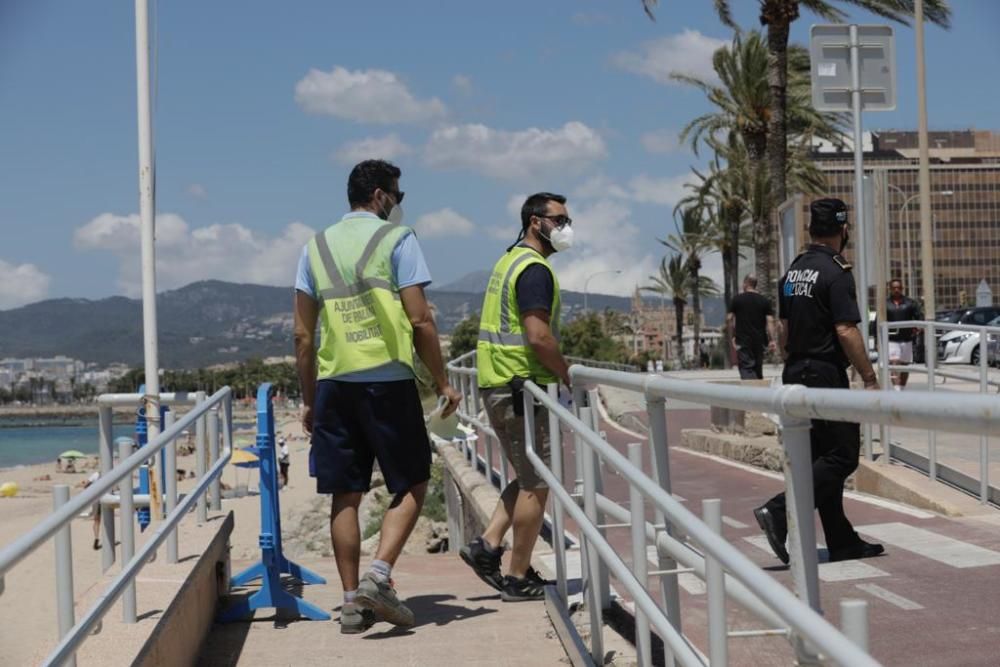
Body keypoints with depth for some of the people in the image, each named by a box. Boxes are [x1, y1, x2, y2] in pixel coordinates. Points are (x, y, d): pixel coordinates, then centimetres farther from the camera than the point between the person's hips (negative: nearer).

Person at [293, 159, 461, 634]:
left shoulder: (316, 247, 12)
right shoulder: (396, 239, -1)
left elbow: (303, 335, 10)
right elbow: (420, 320, -8)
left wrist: (308, 398, 16)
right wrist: (442, 382, 1)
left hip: (334, 383, 4)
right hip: (387, 380, -4)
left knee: (345, 496, 8)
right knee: (412, 484, 8)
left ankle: (352, 602, 11)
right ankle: (379, 576, -7)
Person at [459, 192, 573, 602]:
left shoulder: (510, 261, 18)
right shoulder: (534, 269, -15)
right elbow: (538, 336, -24)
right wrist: (568, 376, -10)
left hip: (497, 383, 10)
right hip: (521, 387, -10)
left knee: (528, 478, 19)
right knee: (536, 484, -1)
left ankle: (487, 545, 12)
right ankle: (519, 579, 5)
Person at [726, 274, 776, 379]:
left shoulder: (737, 299, 0)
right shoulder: (765, 301, 4)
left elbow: (729, 319, -1)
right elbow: (770, 321, -4)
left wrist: (732, 336, 9)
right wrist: (771, 340, -6)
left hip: (743, 340, -3)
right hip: (759, 341, 3)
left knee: (746, 368, -9)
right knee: (758, 369, 13)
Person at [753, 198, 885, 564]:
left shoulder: (792, 272, 12)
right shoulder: (836, 273, -14)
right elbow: (846, 332, -19)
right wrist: (870, 379, -14)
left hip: (796, 373, 9)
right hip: (826, 374, -9)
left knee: (824, 456, 11)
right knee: (843, 455, -4)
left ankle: (843, 542, 15)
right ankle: (779, 512, -17)